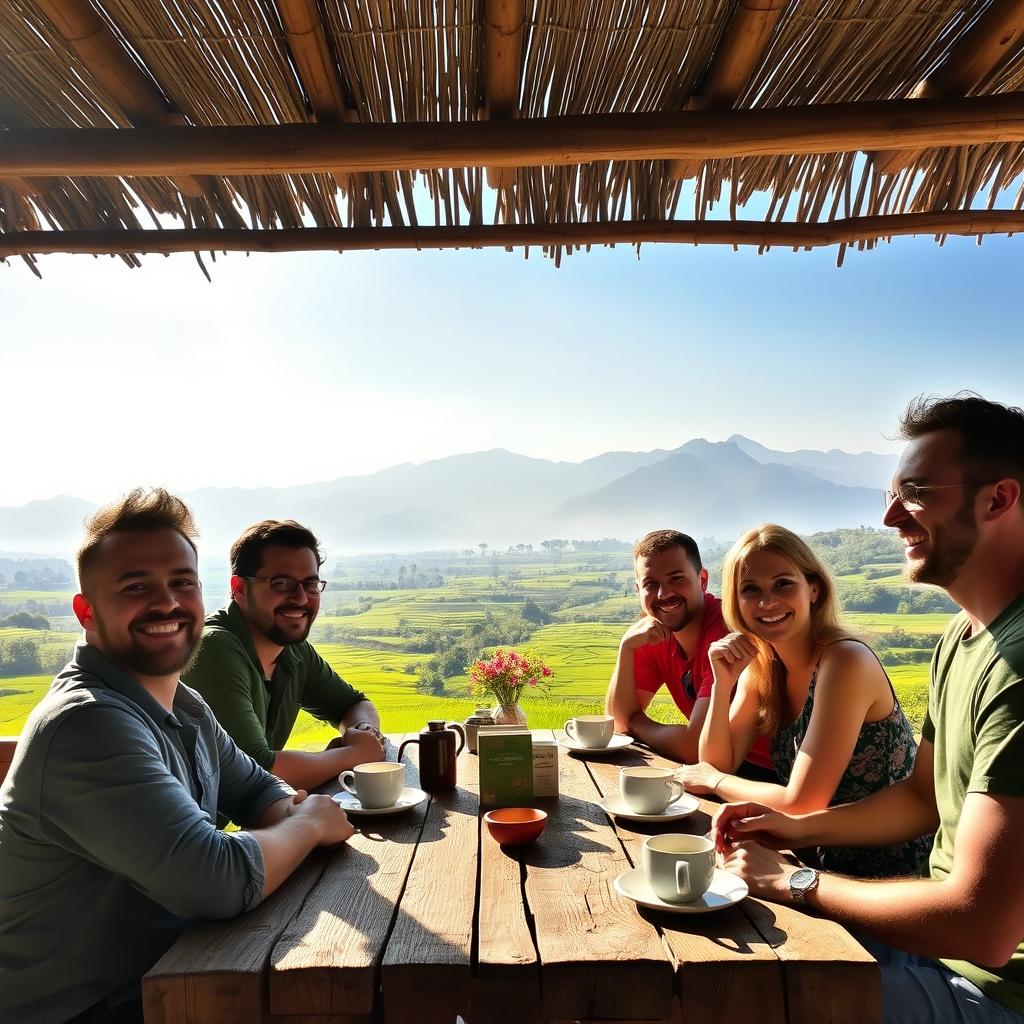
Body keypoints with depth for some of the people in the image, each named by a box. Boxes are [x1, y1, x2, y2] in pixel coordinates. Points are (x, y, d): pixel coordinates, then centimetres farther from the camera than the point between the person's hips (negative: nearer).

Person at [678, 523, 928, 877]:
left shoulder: (845, 661, -23)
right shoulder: (759, 665, -1)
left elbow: (800, 804, -25)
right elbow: (718, 764, -2)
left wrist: (713, 781, -10)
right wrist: (722, 683, -15)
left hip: (884, 871, -6)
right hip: (824, 857, 6)